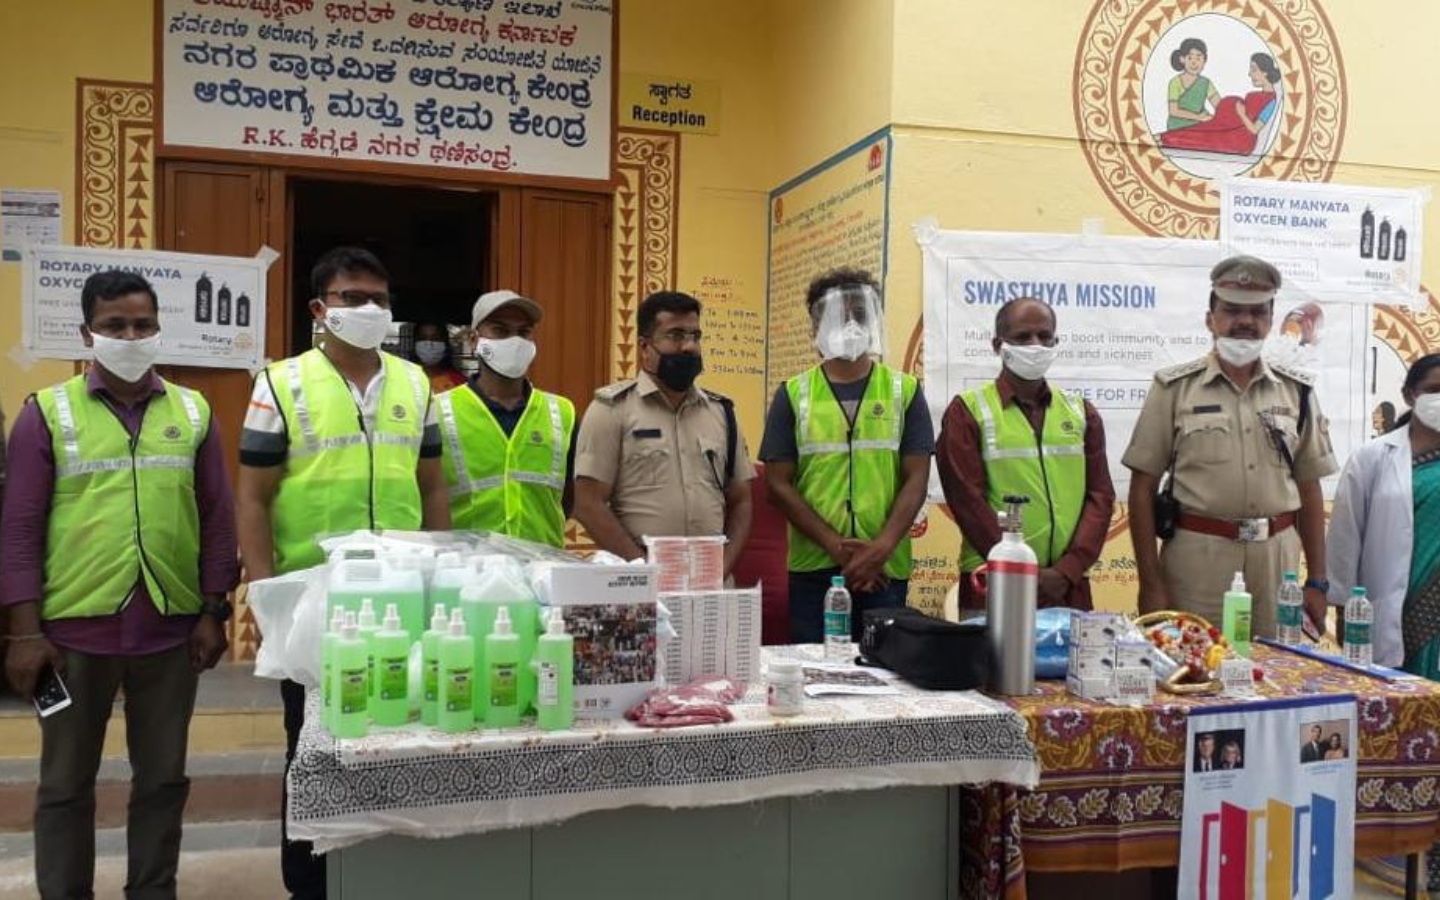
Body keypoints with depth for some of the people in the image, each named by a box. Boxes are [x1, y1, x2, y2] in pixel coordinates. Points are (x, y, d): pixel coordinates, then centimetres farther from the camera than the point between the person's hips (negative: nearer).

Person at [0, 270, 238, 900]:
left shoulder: (193, 412, 5)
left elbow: (218, 519, 6)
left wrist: (213, 613, 3)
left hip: (171, 628, 2)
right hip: (75, 628, -1)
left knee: (163, 779, 13)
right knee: (66, 784, 11)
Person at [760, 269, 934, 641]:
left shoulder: (904, 391, 5)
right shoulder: (793, 394, 4)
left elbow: (916, 480, 0)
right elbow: (778, 484, -1)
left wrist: (880, 549, -14)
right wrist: (836, 546, -10)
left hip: (886, 570, 0)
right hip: (813, 568, 0)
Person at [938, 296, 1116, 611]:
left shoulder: (1081, 413, 12)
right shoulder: (968, 411, -1)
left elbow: (1100, 496, 5)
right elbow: (968, 501, -9)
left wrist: (1067, 570, -8)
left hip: (1069, 586, 3)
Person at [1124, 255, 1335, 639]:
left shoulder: (1297, 392, 8)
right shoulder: (1175, 388, -1)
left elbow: (1309, 489, 13)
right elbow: (1143, 488, -2)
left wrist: (1317, 581, 8)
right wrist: (1150, 583, -6)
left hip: (1276, 558, 3)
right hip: (1195, 556, -3)